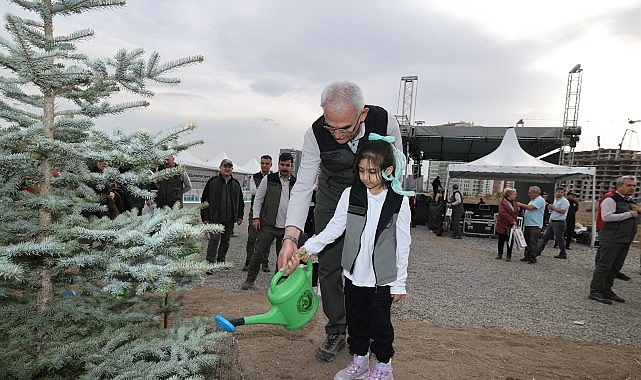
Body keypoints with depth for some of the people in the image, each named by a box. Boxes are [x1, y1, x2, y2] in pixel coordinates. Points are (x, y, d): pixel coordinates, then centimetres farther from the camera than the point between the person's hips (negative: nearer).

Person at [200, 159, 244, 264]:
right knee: (214, 239, -11)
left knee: (225, 240, 10)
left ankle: (221, 261, 23)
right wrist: (205, 217, -4)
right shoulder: (212, 181, 1)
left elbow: (240, 201, 19)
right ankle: (210, 263, -7)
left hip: (230, 219, 4)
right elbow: (204, 200, 1)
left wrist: (240, 216, 14)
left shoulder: (236, 184, 11)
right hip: (215, 218, -4)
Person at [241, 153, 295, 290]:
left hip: (287, 227, 3)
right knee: (259, 253, -1)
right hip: (268, 225, -3)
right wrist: (256, 217, -5)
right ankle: (249, 280, 11)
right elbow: (258, 199, 4)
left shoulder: (296, 183, 9)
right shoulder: (268, 179, 2)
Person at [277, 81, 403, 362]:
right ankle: (336, 332, 15)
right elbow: (302, 187, -27)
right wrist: (291, 237, -39)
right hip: (333, 196, 0)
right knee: (328, 264, -1)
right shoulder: (316, 134, -29)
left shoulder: (384, 121, -28)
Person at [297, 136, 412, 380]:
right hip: (354, 274, 3)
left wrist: (399, 283, -4)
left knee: (380, 323, 12)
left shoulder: (399, 201, -10)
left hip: (382, 277, -3)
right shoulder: (350, 195, -4)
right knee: (356, 320, 17)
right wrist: (310, 246, -15)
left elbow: (403, 245, -6)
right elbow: (334, 227, -1)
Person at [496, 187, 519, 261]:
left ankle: (509, 256, 13)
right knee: (501, 240, 7)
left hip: (511, 226, 4)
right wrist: (512, 221, -20)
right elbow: (503, 213, -17)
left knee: (510, 241, 5)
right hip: (503, 225, -4)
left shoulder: (514, 203, 10)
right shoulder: (502, 202, -9)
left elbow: (515, 213, 15)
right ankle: (500, 254, 21)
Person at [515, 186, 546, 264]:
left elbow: (530, 207, -19)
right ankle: (527, 256, 21)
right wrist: (521, 207, 8)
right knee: (527, 242, 13)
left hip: (535, 225, -9)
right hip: (527, 224, 9)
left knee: (533, 243, -5)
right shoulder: (532, 200, 20)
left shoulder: (540, 200, -10)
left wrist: (521, 204, -8)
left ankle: (533, 258, 0)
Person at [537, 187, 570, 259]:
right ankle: (538, 251, 15)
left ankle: (563, 254, 10)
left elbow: (562, 211, -22)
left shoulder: (564, 201, -11)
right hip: (552, 221, 9)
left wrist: (553, 207, -15)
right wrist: (550, 207, 4)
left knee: (559, 239, -2)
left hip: (559, 222, -9)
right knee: (545, 236, 10)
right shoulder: (555, 200, 16)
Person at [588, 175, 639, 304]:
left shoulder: (631, 202, 20)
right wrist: (629, 214, -17)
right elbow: (606, 217, -22)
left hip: (625, 241, 8)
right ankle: (595, 292, -6)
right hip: (611, 239, -8)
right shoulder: (611, 200, -8)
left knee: (615, 267, 10)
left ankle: (606, 290, 19)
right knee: (604, 265, -9)